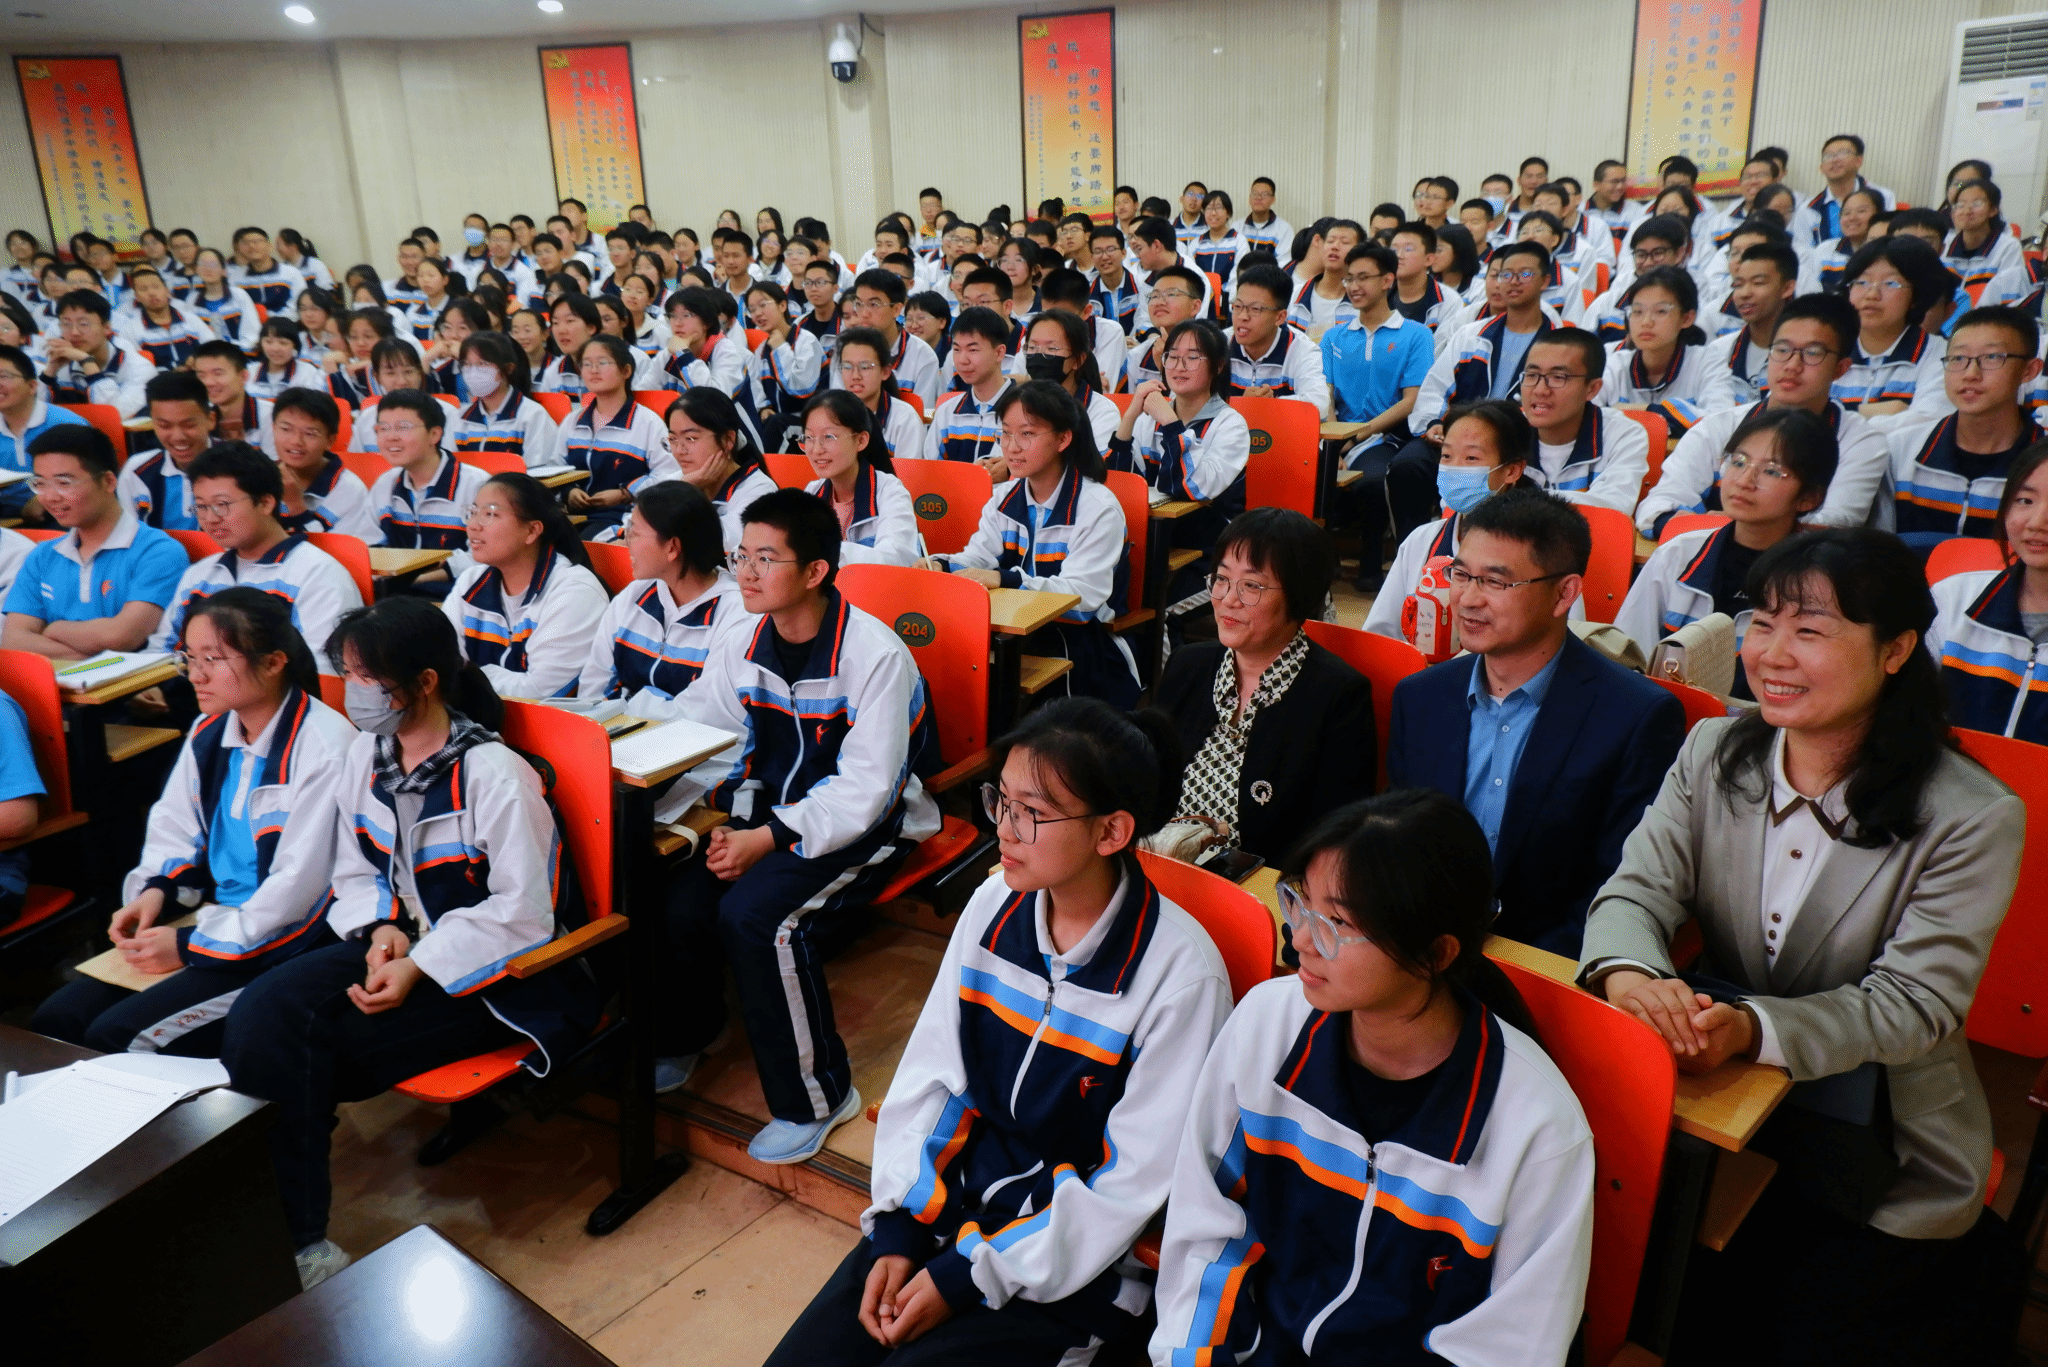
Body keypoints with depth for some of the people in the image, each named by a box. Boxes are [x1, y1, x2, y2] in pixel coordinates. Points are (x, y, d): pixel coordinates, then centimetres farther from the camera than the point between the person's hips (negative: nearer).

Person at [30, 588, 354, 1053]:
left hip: (279, 946, -8)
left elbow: (298, 884, -19)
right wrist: (156, 891, -3)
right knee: (54, 1020, -2)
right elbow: (173, 829, 19)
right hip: (212, 921, 8)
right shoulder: (210, 733, 7)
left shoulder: (324, 747, -19)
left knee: (118, 1038, -18)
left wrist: (191, 945, -15)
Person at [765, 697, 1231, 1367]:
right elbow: (928, 1073, 3)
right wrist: (898, 1232, -6)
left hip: (1070, 1265, -5)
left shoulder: (1179, 972, -19)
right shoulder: (994, 904, -3)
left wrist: (965, 1278, -14)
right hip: (946, 1205, 5)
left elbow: (1132, 1182, -15)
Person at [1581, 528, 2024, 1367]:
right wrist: (1627, 972, -33)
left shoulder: (1975, 819, -14)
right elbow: (1636, 888, -8)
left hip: (1884, 1157, -2)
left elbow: (1915, 1003, -18)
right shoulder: (1713, 752, -3)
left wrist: (1754, 1027, -36)